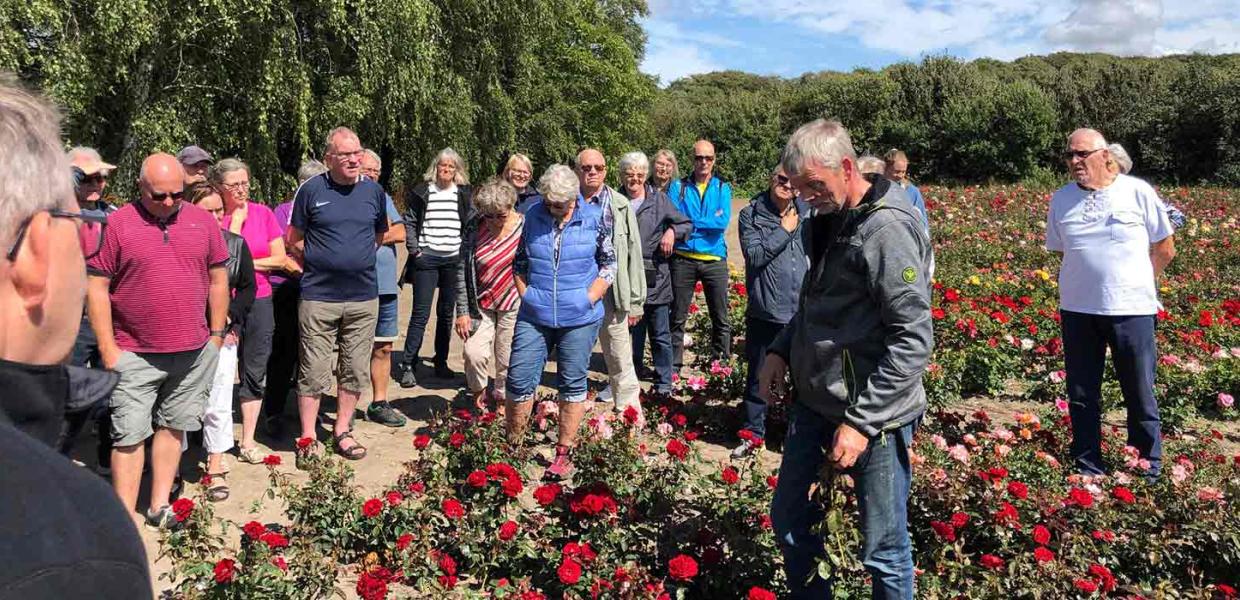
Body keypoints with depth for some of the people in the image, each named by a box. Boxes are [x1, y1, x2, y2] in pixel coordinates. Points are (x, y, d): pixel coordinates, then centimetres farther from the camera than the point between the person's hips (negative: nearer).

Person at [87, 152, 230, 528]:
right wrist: (108, 347, -8)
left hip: (194, 352, 3)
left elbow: (218, 279, 11)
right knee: (129, 436, -1)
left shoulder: (203, 221, 5)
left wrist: (217, 334, 8)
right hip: (134, 354, -3)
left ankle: (159, 507, 25)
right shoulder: (117, 224, -5)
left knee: (172, 427, 13)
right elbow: (96, 288, -5)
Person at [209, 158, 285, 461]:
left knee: (255, 372, 7)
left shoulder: (262, 212, 3)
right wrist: (236, 220, -12)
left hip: (260, 301, 3)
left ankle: (248, 442, 17)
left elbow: (279, 259, 2)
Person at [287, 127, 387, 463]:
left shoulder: (374, 191, 5)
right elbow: (294, 239, 4)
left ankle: (342, 432, 25)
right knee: (313, 372, 2)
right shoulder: (311, 190, -4)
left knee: (355, 371, 10)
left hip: (363, 298, 3)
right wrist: (319, 265, 7)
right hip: (318, 297, -3)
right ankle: (308, 439, 14)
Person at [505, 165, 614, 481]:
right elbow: (518, 261, 12)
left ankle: (564, 453, 19)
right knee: (519, 380, 1)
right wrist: (525, 294, 2)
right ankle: (511, 446, 19)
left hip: (579, 319, -1)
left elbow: (609, 263, 4)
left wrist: (590, 298, -5)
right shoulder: (532, 216, 1)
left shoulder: (594, 219, -3)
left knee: (572, 384, 7)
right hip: (534, 316, 2)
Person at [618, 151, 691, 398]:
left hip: (655, 279, -1)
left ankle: (664, 383, 17)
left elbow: (687, 224, 11)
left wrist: (672, 231, -9)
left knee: (660, 335, 6)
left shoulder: (658, 199, 3)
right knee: (631, 333, 9)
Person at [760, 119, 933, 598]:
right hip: (814, 402, 9)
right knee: (789, 522, 18)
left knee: (883, 550, 4)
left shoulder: (888, 229, -19)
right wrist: (781, 349, 6)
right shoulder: (831, 219, 9)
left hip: (873, 415, -8)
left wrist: (861, 422, -23)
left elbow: (914, 341, -22)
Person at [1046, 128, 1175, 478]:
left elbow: (1165, 249, 4)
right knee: (1081, 397, 9)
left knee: (1140, 397, 6)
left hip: (1132, 309, -2)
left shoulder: (1138, 192, -4)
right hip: (1077, 310, 3)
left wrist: (1137, 284, 5)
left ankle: (1149, 474, 20)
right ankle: (1088, 472, 22)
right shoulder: (1060, 199, 4)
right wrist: (1088, 282, 6)